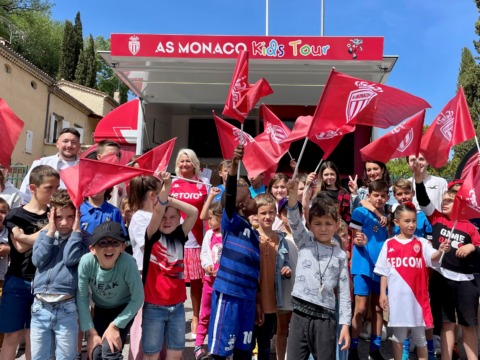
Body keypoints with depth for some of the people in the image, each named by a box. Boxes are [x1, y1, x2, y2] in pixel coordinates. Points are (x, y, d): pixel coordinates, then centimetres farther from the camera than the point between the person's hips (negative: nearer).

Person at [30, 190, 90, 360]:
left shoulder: (83, 237, 0)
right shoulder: (44, 234, 9)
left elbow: (70, 259, -15)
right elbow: (38, 260, -5)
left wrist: (76, 230, -11)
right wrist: (51, 231, -6)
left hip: (66, 309, -3)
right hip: (40, 307, 3)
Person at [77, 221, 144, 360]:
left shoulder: (127, 263, -36)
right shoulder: (86, 262, -29)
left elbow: (137, 299, -23)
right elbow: (82, 299, -15)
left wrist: (115, 325, -20)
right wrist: (91, 332, -13)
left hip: (124, 308, -3)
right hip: (100, 309, 3)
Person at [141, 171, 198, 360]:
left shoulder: (180, 236, 2)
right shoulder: (152, 236, -6)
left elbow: (194, 212, -10)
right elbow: (157, 212, -24)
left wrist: (170, 199, -15)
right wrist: (165, 187, -35)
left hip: (177, 306, 3)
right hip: (154, 307, -3)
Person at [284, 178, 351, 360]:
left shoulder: (340, 255, 6)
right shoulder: (304, 242, 5)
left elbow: (344, 292, 5)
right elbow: (294, 220, -12)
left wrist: (345, 324, 0)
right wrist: (293, 193, -28)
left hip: (325, 316, 0)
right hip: (300, 313, 0)